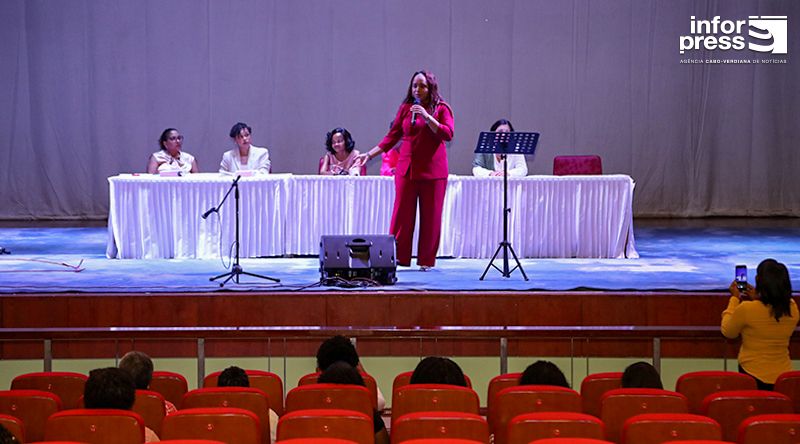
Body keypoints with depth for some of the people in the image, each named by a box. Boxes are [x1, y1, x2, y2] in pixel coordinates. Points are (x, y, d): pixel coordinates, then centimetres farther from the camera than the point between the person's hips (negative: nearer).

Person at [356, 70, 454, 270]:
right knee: (402, 213, -2)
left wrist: (426, 116, -17)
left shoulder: (441, 109, 2)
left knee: (430, 215, 1)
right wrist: (370, 154, 6)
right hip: (407, 168, 2)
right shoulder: (405, 108, 10)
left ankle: (426, 260, 9)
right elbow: (392, 136, 12)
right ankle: (397, 257, 1)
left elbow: (447, 134, -10)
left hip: (432, 169, -2)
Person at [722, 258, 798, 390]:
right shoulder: (792, 308, -5)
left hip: (753, 376, -4)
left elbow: (727, 332, 0)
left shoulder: (746, 309, -19)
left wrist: (734, 299, 7)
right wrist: (758, 299, 18)